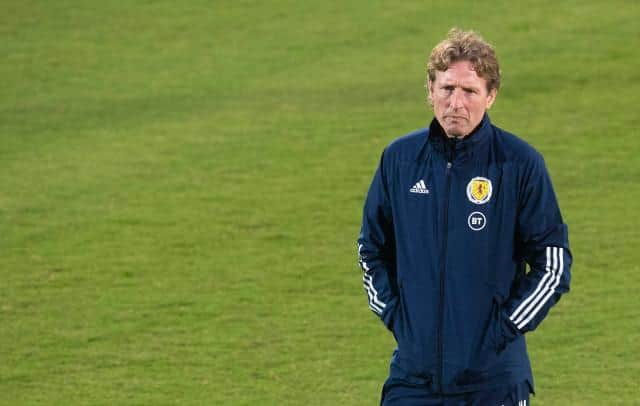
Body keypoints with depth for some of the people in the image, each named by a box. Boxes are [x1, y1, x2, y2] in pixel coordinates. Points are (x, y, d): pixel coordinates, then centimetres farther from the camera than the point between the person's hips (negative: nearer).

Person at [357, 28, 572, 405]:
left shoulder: (521, 163, -5)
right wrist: (394, 314, 7)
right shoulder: (399, 158, 4)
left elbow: (554, 264, -2)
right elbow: (371, 249, 18)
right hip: (413, 373, 3)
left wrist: (506, 327, -8)